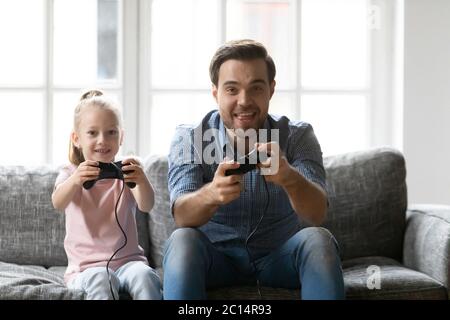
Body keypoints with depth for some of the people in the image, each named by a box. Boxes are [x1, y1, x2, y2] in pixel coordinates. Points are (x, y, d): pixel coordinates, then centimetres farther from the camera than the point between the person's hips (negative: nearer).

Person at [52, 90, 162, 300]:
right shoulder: (71, 173, 5)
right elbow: (58, 203, -18)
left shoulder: (124, 173, 7)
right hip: (86, 268, -1)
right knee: (101, 280, -34)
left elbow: (146, 206, -14)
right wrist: (75, 181, -41)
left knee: (144, 275, -31)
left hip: (128, 260, 1)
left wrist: (142, 181, -38)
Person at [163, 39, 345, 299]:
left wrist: (290, 178, -45)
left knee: (318, 240, -29)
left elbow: (317, 215, -22)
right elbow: (183, 217, -23)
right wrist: (211, 194, -47)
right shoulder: (189, 138, -8)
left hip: (279, 258, 1)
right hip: (216, 257, 0)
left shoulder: (298, 136, -7)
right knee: (182, 240, -30)